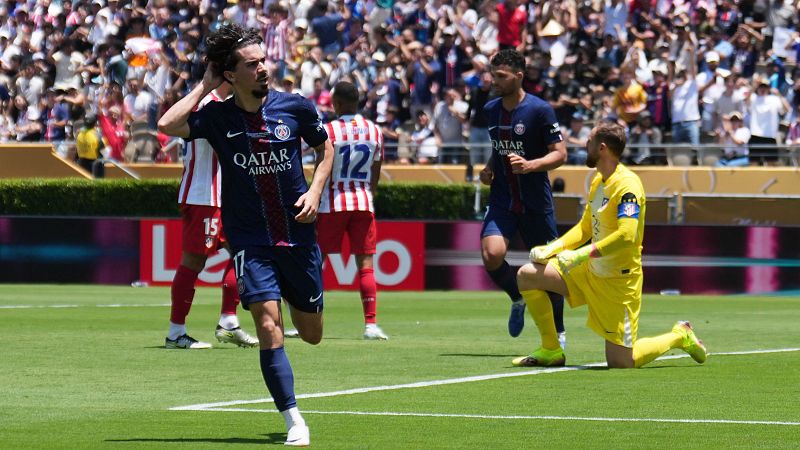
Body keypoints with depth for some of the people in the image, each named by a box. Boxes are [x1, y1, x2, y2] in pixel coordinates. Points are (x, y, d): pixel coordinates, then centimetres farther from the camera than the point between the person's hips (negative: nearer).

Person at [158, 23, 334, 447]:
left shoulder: (295, 107, -2)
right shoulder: (217, 117, -6)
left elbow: (324, 147, 15)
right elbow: (168, 125, -22)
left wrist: (315, 190, -2)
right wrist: (205, 84, -12)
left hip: (298, 235, 2)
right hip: (250, 240, -2)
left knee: (311, 333, 13)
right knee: (269, 327, -17)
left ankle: (295, 299, 51)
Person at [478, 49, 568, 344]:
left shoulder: (539, 110, -10)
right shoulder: (491, 110, 8)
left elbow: (560, 154, -10)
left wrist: (530, 165, -26)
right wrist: (488, 169, 6)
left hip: (536, 203, -3)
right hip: (501, 201, 3)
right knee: (491, 254, -21)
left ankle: (557, 332, 22)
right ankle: (517, 300, 9)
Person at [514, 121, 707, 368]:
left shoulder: (627, 185, -20)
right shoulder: (598, 181, 9)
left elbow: (627, 235, -31)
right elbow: (585, 227, 18)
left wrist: (584, 254, -33)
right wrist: (553, 248, 3)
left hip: (619, 280, -9)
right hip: (591, 273, 9)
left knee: (621, 362, -7)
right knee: (527, 275, 0)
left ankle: (679, 336, 19)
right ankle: (551, 351, 8)